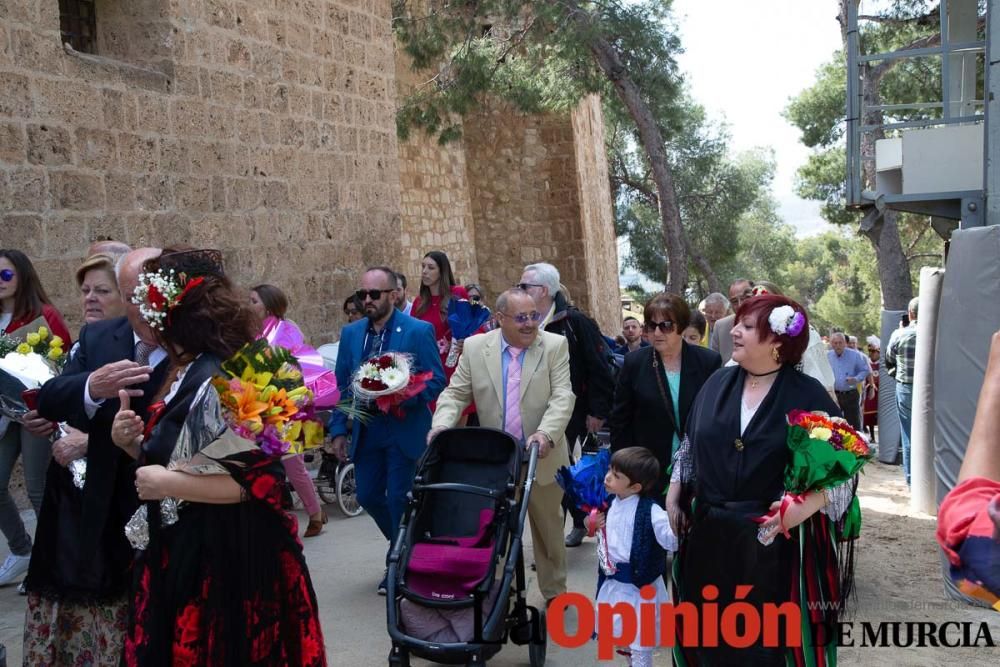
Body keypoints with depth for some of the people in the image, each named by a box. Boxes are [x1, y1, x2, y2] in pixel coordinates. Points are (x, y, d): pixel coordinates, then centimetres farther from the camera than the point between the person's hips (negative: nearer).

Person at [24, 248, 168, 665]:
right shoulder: (97, 337, 3)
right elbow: (47, 401, -6)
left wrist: (95, 439, -11)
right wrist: (91, 387, -28)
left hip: (141, 522, -5)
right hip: (80, 511, 5)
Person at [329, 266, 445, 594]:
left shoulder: (419, 331, -8)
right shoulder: (350, 333, 6)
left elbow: (436, 382, -8)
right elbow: (342, 385, 11)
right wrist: (339, 428, 5)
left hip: (404, 430, -5)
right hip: (366, 431, 5)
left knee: (399, 499, 0)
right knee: (368, 496, 11)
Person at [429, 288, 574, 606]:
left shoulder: (555, 345, -4)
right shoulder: (475, 347, -1)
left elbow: (562, 396, -11)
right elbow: (455, 393, 1)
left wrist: (546, 433, -27)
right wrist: (442, 425, -17)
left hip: (542, 458, -1)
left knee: (549, 529, 14)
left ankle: (555, 594, 31)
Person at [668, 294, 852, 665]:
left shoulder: (808, 395, -8)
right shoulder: (718, 384, 5)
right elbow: (690, 447, 15)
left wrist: (808, 505, -22)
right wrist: (673, 497, 10)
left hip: (779, 542, -4)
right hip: (710, 537, 4)